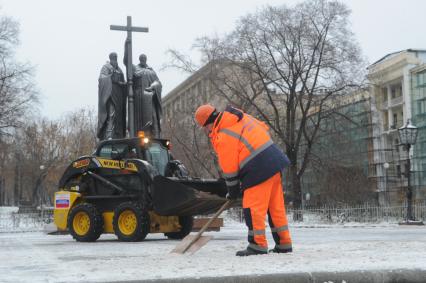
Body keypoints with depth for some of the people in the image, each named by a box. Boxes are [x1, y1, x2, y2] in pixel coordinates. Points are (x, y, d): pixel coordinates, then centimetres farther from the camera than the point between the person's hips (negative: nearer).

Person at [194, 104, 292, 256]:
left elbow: (229, 168, -7)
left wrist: (233, 191, 8)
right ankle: (284, 244, 19)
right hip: (274, 160, 9)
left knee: (253, 208, -1)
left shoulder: (223, 137, -11)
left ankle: (258, 245, 2)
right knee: (276, 206, 13)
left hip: (259, 170, -9)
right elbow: (264, 128, 21)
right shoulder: (241, 117, 14)